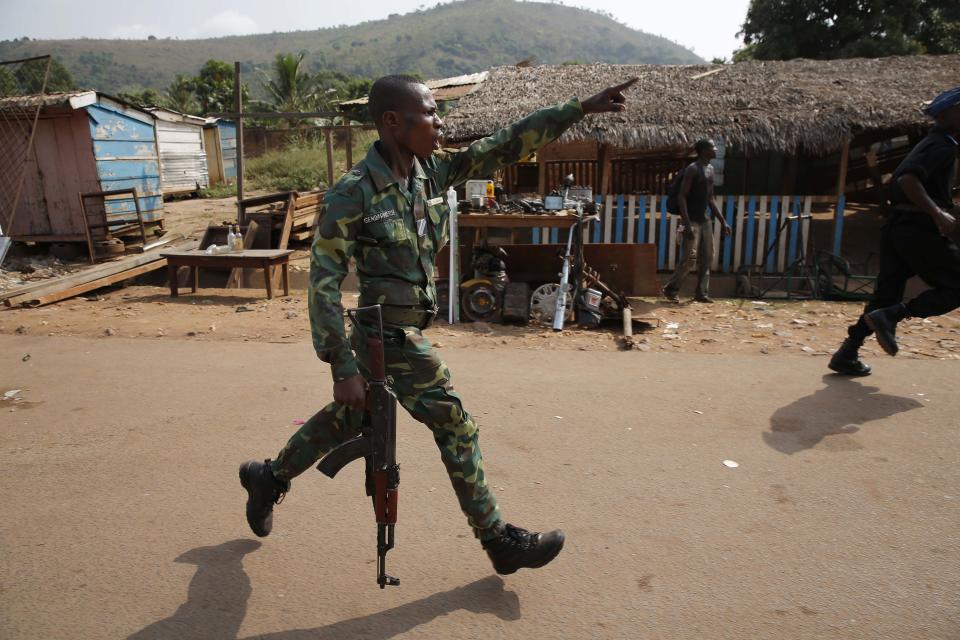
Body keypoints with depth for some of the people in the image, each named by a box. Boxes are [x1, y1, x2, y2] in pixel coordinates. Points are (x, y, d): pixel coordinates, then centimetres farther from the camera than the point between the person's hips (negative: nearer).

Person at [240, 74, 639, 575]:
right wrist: (343, 366, -21)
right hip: (391, 336, -8)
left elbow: (506, 144, 0)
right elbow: (323, 282, -19)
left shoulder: (432, 169, 1)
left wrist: (583, 107, -2)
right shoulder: (352, 194, -19)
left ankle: (268, 477, 46)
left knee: (345, 417, 23)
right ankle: (499, 540, 17)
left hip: (385, 332, 8)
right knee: (455, 425, 0)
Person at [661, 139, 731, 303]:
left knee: (707, 259, 6)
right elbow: (681, 197, -17)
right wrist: (687, 224, -25)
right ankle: (671, 289, 4)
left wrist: (722, 221, 17)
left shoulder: (710, 169, 14)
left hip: (705, 220, 8)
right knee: (690, 258, -10)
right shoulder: (692, 169, -12)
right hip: (692, 221, -8)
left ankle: (701, 293, 13)